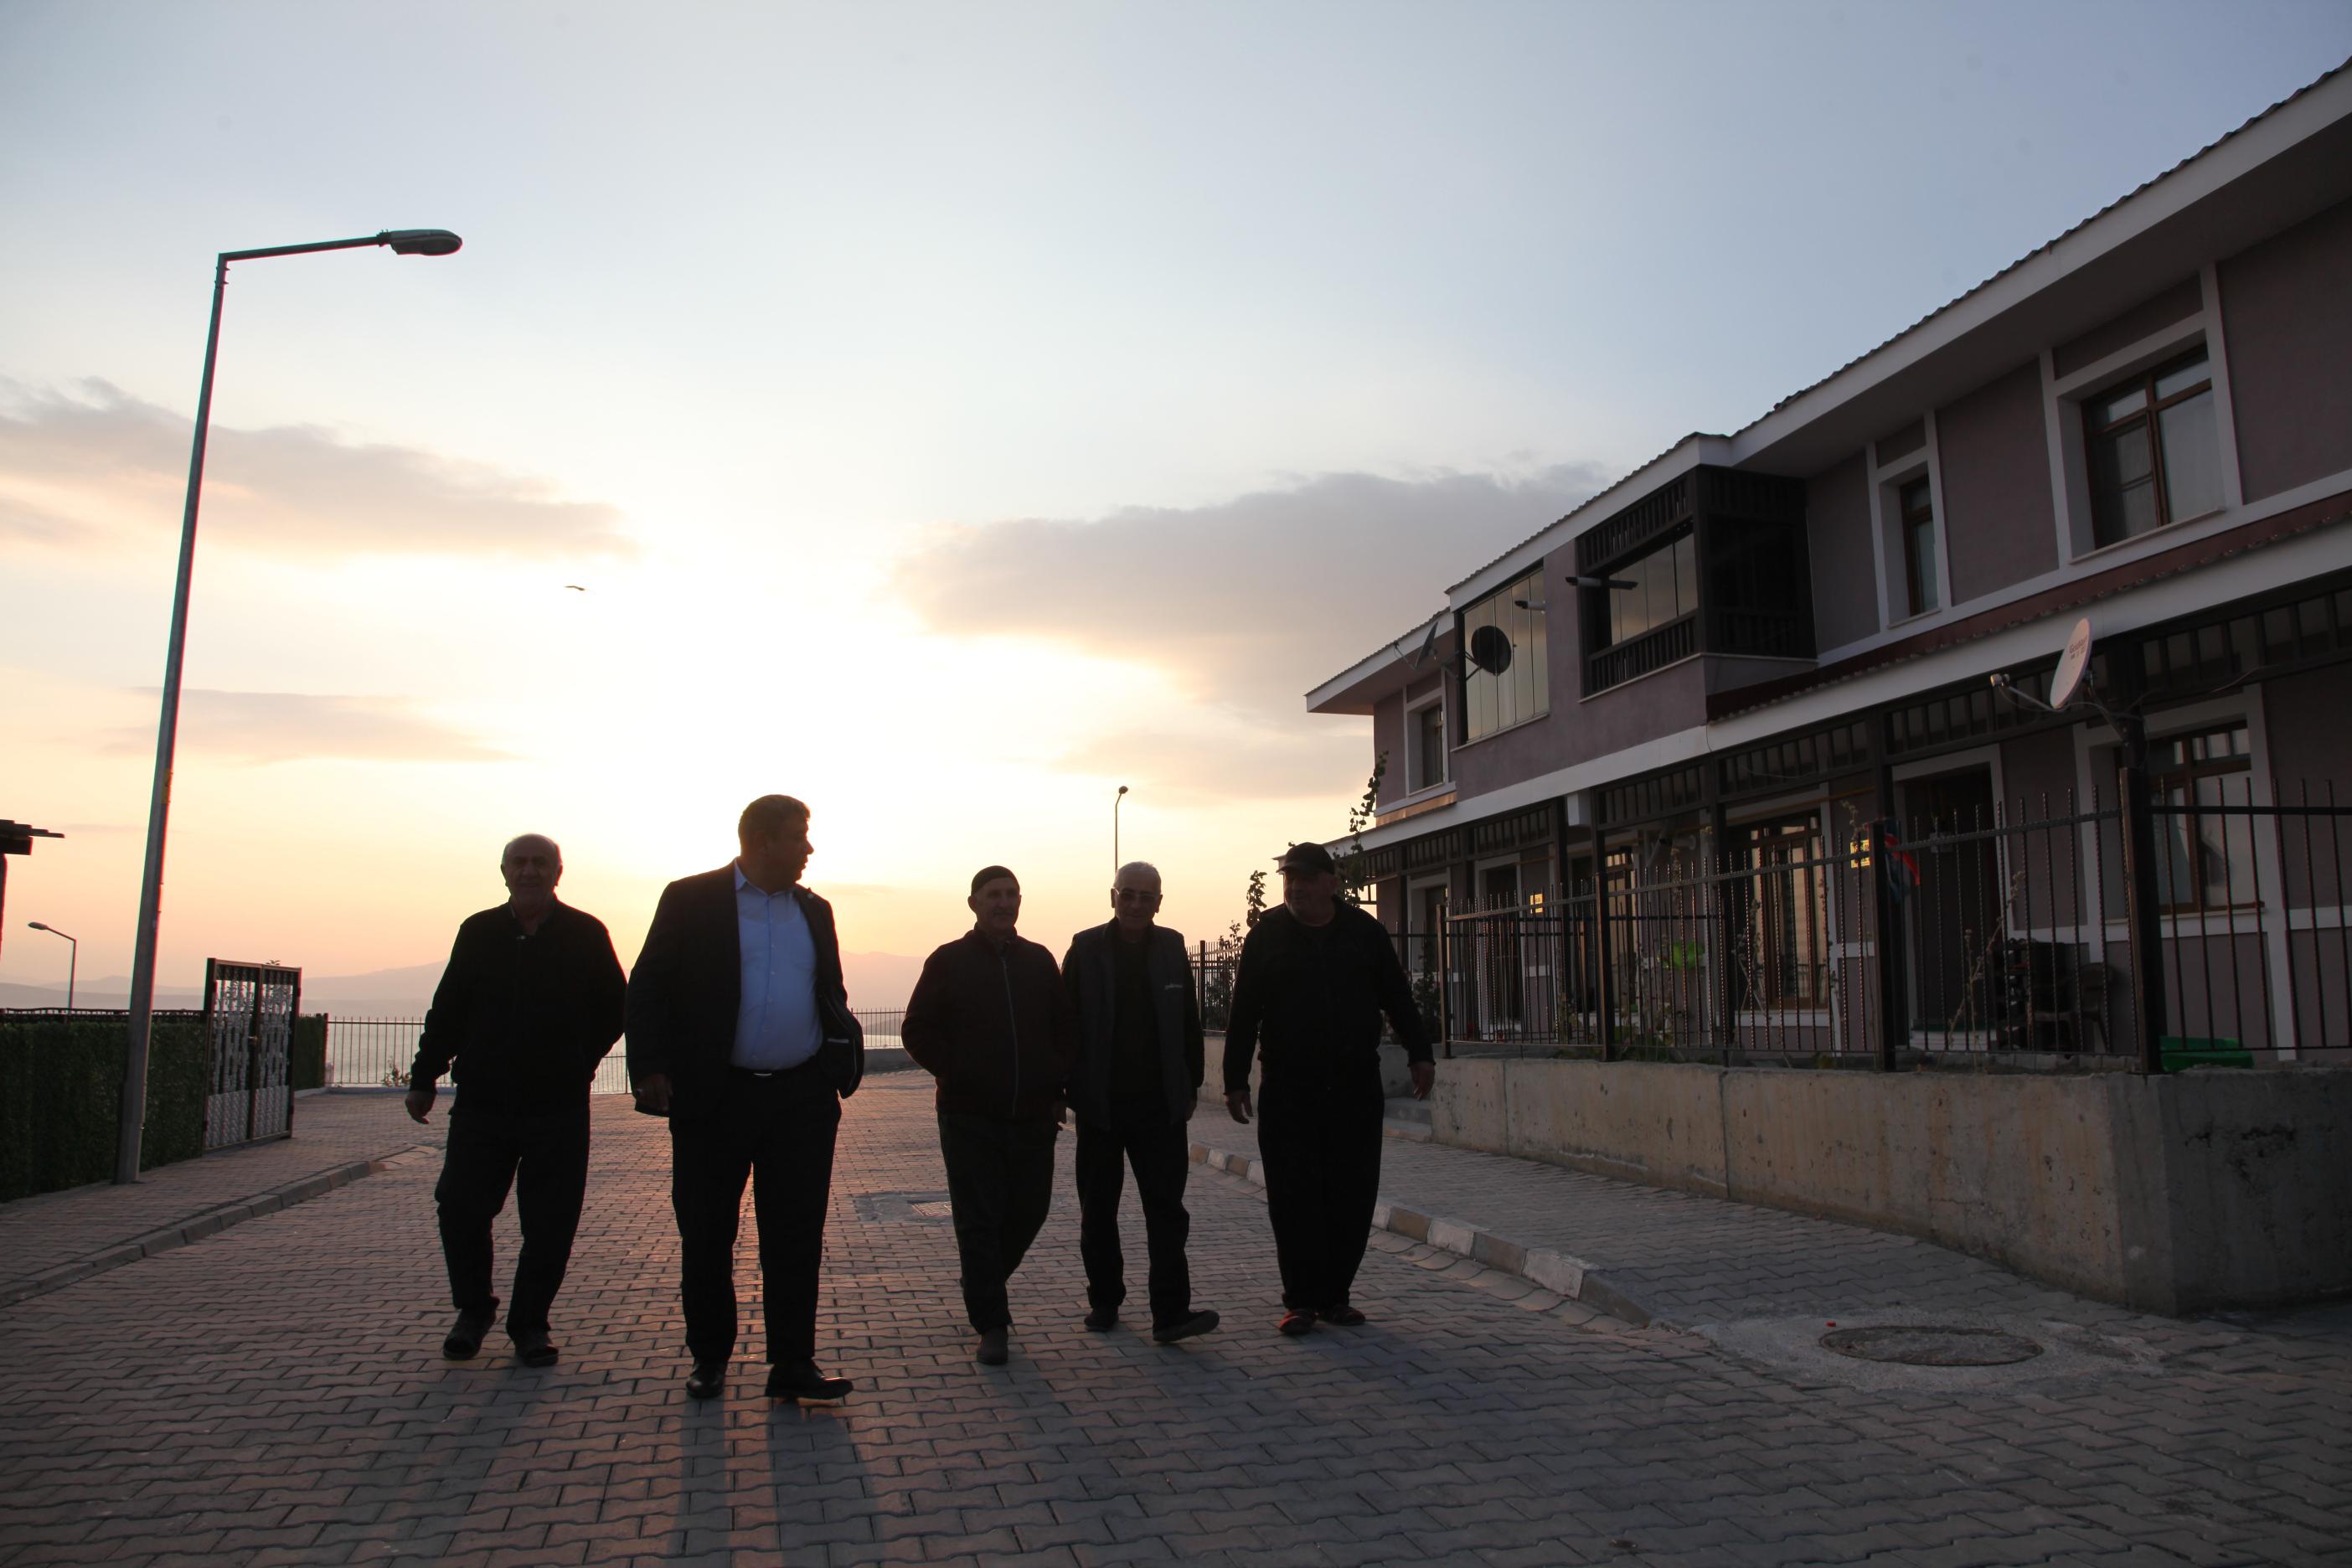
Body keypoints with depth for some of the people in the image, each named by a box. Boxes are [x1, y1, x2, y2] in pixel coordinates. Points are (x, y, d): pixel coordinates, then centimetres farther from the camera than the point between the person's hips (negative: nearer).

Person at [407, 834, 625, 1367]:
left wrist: (578, 1065, 3)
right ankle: (473, 1309, 23)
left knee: (550, 1224, 2)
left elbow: (614, 1009, 7)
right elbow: (447, 1011, 11)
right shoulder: (478, 932, 6)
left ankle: (530, 1324, 20)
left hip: (559, 1108, -1)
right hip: (482, 1103, 2)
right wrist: (424, 1077, 9)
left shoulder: (586, 934, 0)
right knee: (459, 1206, -1)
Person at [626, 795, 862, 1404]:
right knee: (706, 1236, 9)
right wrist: (651, 1069, -12)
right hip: (714, 1097, -3)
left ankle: (793, 1363, 12)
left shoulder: (814, 911, 12)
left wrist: (841, 1063, 2)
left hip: (803, 1099, 3)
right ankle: (709, 1358, 26)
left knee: (797, 1236, 4)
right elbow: (648, 988, -3)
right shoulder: (690, 900, -1)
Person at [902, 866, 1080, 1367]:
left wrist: (1059, 1089, 5)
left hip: (1033, 1117, 3)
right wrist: (956, 1075, -6)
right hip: (969, 1119, -3)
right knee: (979, 1221, -2)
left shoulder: (1039, 961, 10)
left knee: (1029, 1211, 9)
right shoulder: (948, 962, 1)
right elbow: (917, 1031, 2)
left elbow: (1067, 1030, 14)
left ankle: (985, 1285, 35)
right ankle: (991, 1327, 6)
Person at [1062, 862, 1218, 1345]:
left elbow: (1189, 1022, 9)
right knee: (1098, 1210, 11)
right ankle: (1104, 1301, 25)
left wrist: (1191, 1087, 7)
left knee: (1167, 1208, -4)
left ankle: (1171, 1312, -3)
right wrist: (1067, 1089, -6)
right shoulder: (1086, 947, -2)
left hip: (1160, 1105, 1)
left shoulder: (1172, 947, 5)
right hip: (1101, 1105, -1)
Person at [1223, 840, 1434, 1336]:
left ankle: (1335, 1295, 17)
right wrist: (1236, 1080, 0)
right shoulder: (1267, 935, 2)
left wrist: (1420, 1054, 5)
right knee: (1293, 1197, 0)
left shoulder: (1365, 932, 5)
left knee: (1352, 1197, 5)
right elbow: (1243, 1014, 3)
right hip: (1287, 1089, -1)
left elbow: (1398, 998, 12)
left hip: (1355, 1086, 2)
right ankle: (1301, 1300, 9)